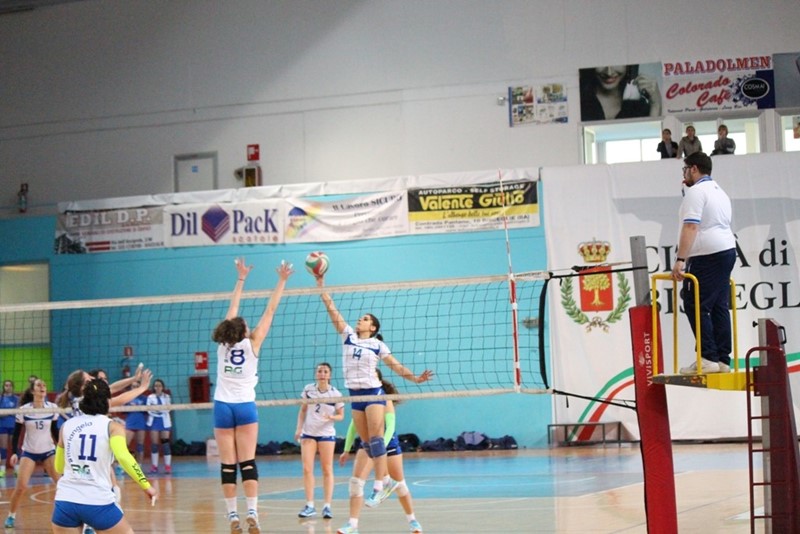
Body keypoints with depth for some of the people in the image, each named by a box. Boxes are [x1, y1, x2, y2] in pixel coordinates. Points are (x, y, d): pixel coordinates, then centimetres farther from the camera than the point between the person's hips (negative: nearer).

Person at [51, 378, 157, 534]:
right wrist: (146, 485, -13)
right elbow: (123, 457, -19)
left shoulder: (66, 426, 10)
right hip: (98, 503, -3)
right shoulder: (112, 427, -1)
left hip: (65, 500, 3)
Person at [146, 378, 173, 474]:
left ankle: (168, 465, -1)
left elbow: (168, 409, -8)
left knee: (165, 443, -3)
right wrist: (161, 408, -18)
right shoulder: (150, 397, 4)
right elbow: (149, 410, -4)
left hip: (164, 421, 0)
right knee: (154, 443, 1)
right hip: (154, 421, 0)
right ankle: (154, 465, 7)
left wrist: (157, 407, -21)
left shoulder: (166, 397, 4)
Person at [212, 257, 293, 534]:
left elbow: (232, 309, 13)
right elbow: (270, 311, -1)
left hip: (222, 407, 2)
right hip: (245, 406, -2)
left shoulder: (223, 344, 2)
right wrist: (282, 282, 4)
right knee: (247, 462, -4)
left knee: (228, 465, 0)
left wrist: (241, 279, 22)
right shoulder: (252, 344, -4)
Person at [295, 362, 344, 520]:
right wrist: (299, 428, 0)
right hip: (308, 433, 2)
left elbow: (341, 415, 1)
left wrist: (332, 417, -20)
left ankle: (327, 506, 2)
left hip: (326, 434, -2)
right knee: (307, 469, -6)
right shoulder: (308, 389, 0)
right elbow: (303, 410, 9)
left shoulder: (335, 394, -6)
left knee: (327, 470, -1)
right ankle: (310, 505, -2)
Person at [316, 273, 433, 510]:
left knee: (375, 438, -12)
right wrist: (321, 284, 0)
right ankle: (386, 480, 15)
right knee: (366, 441, 5)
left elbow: (395, 365, 2)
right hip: (355, 395, 4)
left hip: (373, 393, -4)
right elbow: (332, 309, 5)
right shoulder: (348, 336, 8)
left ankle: (379, 486, -17)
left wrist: (415, 378, -12)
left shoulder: (378, 345, 1)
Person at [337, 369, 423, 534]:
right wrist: (347, 450, 4)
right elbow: (354, 425, 5)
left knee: (399, 483, 8)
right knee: (356, 481, -15)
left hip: (388, 443, -3)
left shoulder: (385, 400, -16)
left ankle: (412, 520, 27)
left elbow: (390, 427, -23)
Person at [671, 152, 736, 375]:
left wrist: (680, 260, -23)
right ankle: (723, 359, 7)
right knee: (719, 306, 8)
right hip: (727, 250, 10)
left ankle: (707, 358, -16)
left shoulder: (696, 192, -9)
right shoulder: (720, 192, 22)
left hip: (707, 256, -10)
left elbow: (690, 227, -19)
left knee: (696, 306, -9)